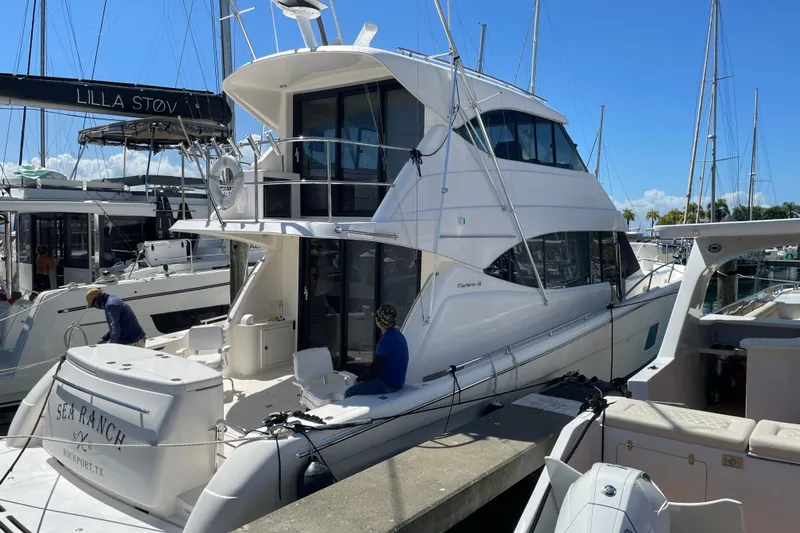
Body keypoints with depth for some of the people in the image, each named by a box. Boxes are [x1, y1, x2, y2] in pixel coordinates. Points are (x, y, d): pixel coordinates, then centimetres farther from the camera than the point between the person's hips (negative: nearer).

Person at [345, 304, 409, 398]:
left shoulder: (385, 342, -25)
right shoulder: (398, 335, 4)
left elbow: (374, 368, -19)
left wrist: (359, 379, -2)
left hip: (388, 385, -10)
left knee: (349, 393, -8)